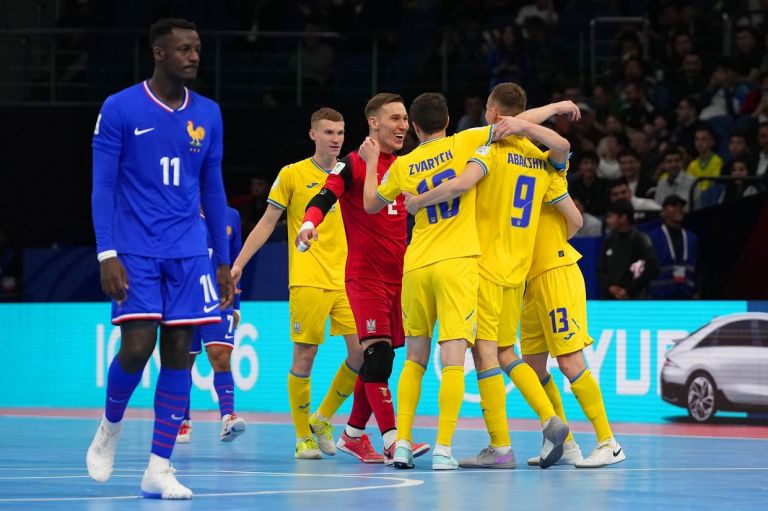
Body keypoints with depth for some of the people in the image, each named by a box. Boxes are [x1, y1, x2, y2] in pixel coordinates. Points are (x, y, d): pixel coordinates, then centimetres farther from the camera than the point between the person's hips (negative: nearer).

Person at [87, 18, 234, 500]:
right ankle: (111, 425, 19)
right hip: (135, 253, -4)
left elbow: (213, 190, 14)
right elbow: (103, 187, -5)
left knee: (179, 351, -2)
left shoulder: (208, 114, 8)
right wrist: (107, 253, -13)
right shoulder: (119, 109, -4)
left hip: (189, 253, 4)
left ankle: (159, 468, 1)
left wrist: (224, 261, 11)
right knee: (137, 347, -12)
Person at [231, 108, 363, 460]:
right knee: (305, 355, -4)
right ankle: (303, 437, 8)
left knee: (362, 350, -5)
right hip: (307, 280, -4)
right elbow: (267, 222, 5)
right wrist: (238, 263, 0)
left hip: (347, 279, 4)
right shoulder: (292, 174, 3)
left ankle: (322, 419, 15)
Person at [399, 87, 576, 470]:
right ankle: (550, 420, 2)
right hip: (518, 270, 7)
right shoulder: (543, 162, 10)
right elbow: (567, 182, 7)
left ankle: (500, 448, -7)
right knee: (505, 353, 17)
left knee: (484, 352, -4)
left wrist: (418, 201, -12)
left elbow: (462, 183, -25)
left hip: (484, 264, -7)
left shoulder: (492, 149, -10)